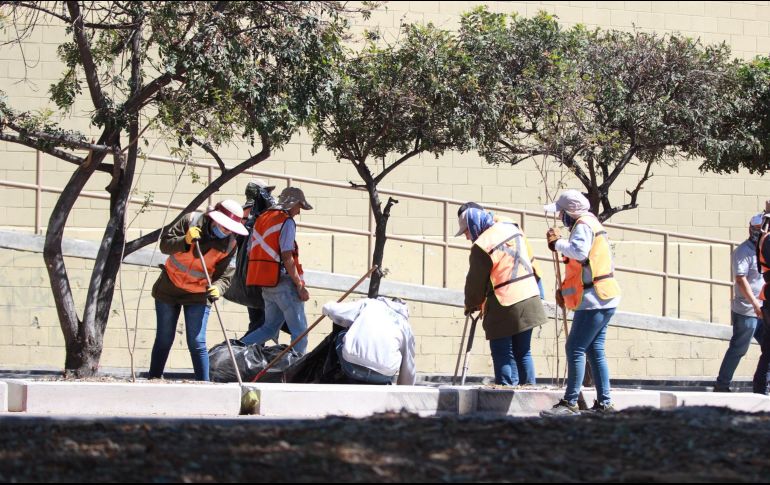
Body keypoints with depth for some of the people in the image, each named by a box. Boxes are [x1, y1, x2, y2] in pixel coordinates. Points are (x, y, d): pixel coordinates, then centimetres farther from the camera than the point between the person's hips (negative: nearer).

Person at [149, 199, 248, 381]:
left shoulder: (229, 245, -11)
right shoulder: (191, 221, -14)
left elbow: (225, 275, -12)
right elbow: (165, 245, -13)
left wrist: (217, 288, -34)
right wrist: (185, 241, -32)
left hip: (198, 295, 0)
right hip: (169, 288, 0)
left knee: (197, 343, -8)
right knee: (164, 339, 7)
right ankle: (154, 378, 17)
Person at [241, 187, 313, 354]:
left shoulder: (261, 219, 16)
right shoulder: (286, 222, -10)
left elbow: (250, 252, 17)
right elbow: (287, 257, -17)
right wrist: (300, 286, -14)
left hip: (266, 284, 8)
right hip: (283, 282, -8)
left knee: (270, 328, 17)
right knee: (300, 330, -3)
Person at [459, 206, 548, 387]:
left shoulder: (482, 246, -17)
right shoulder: (511, 228, 8)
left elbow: (475, 282, -7)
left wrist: (471, 305, 12)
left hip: (504, 308, -8)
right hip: (529, 299, 8)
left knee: (503, 356, 1)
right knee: (523, 352, 14)